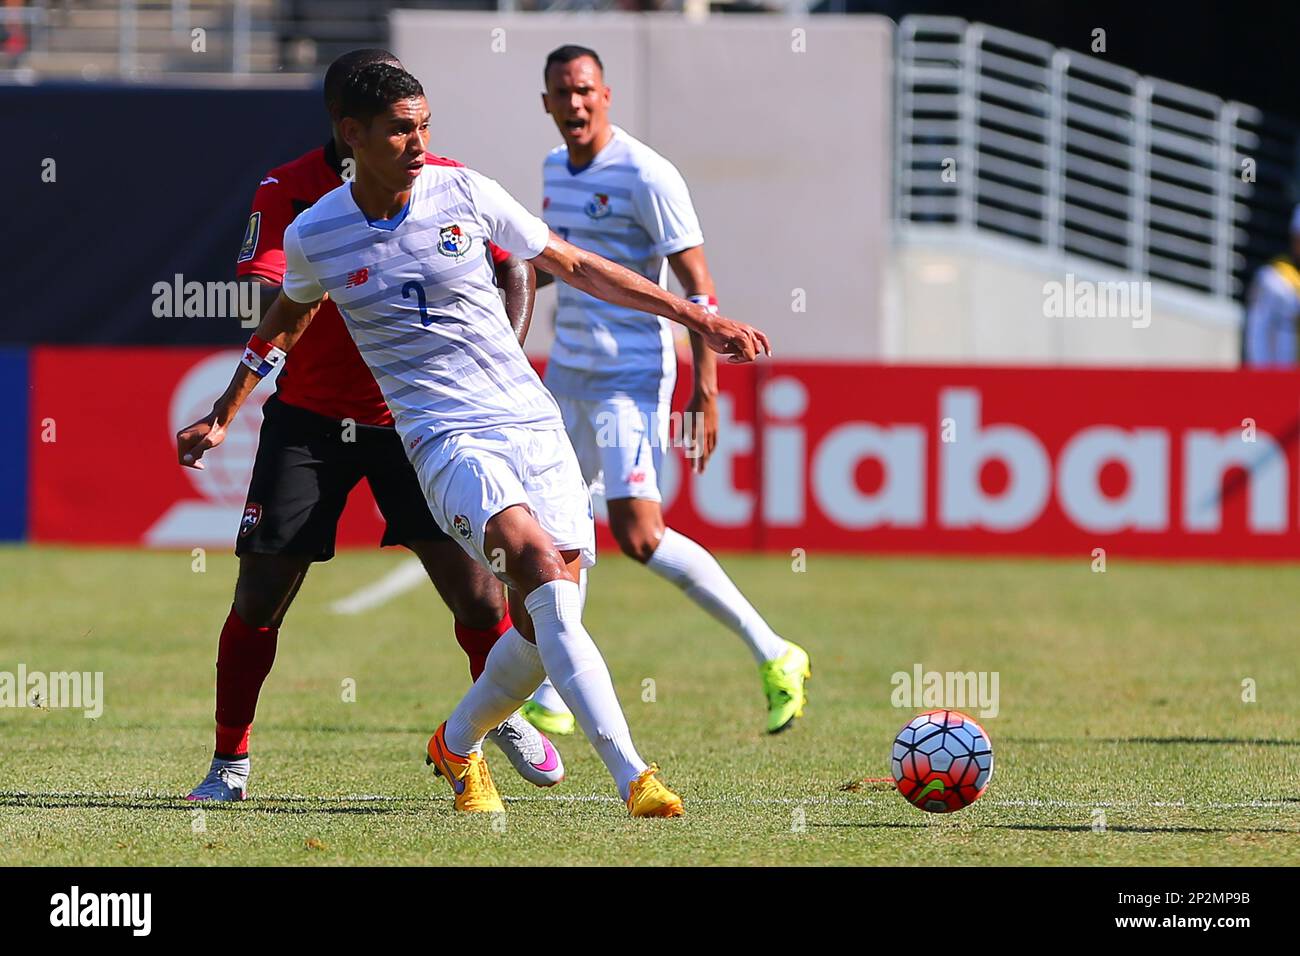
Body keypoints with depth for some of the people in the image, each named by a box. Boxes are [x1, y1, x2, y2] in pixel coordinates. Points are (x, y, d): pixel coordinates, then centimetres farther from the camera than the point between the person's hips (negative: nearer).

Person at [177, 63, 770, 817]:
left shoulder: (466, 194, 1)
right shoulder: (314, 238, 1)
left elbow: (576, 266, 11)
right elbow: (287, 320, 23)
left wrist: (697, 318, 11)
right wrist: (223, 417, 27)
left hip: (533, 422, 3)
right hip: (445, 437, -3)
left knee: (547, 624, -4)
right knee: (540, 563, -29)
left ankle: (458, 746, 28)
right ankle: (632, 777, -35)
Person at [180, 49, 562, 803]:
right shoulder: (289, 191, -10)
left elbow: (517, 267, 5)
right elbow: (261, 297, -21)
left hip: (417, 417, 1)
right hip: (310, 419, -1)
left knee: (472, 583, -7)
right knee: (261, 592, -5)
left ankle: (505, 718, 22)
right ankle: (230, 764, 12)